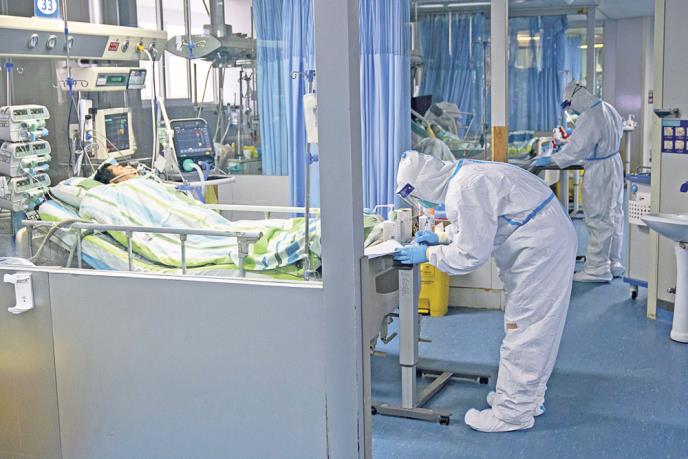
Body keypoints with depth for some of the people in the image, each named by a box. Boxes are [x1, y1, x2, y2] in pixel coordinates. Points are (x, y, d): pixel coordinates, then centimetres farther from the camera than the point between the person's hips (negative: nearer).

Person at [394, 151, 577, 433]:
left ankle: (513, 412, 5)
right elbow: (480, 226, 24)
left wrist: (427, 254, -11)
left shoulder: (464, 190, -24)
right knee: (534, 327, 19)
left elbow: (471, 253, -21)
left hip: (541, 248, -11)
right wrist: (442, 237, 13)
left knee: (523, 328, -4)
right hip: (549, 238, 11)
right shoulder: (464, 175, 9)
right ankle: (528, 396, 32)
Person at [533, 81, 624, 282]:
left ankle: (597, 268, 4)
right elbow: (619, 128, 18)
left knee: (598, 220, -2)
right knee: (614, 216, 15)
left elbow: (575, 149, -25)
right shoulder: (608, 108, 4)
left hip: (599, 171, -10)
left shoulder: (588, 118, -24)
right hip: (614, 162, 10)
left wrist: (549, 160, -18)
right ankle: (614, 263, 25)